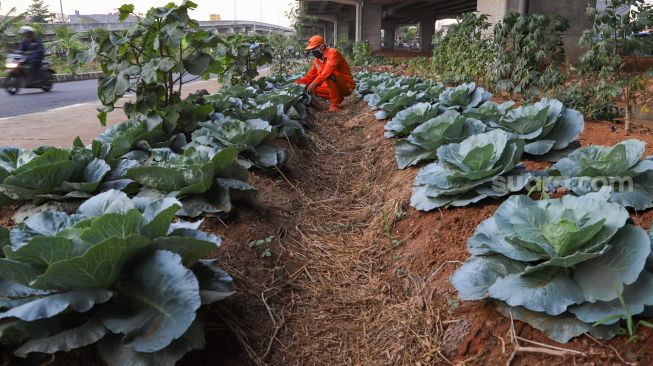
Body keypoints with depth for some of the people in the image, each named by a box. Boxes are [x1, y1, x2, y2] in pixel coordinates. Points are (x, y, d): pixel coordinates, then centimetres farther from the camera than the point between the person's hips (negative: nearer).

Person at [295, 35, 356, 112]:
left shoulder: (333, 53, -19)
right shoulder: (317, 60, 6)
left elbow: (328, 71, -34)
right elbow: (311, 75, 9)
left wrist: (315, 83, -45)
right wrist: (299, 83, -7)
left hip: (347, 86, -8)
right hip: (335, 86, 8)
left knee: (329, 76, -34)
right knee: (312, 89, -1)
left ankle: (336, 105, -24)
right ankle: (338, 98, 6)